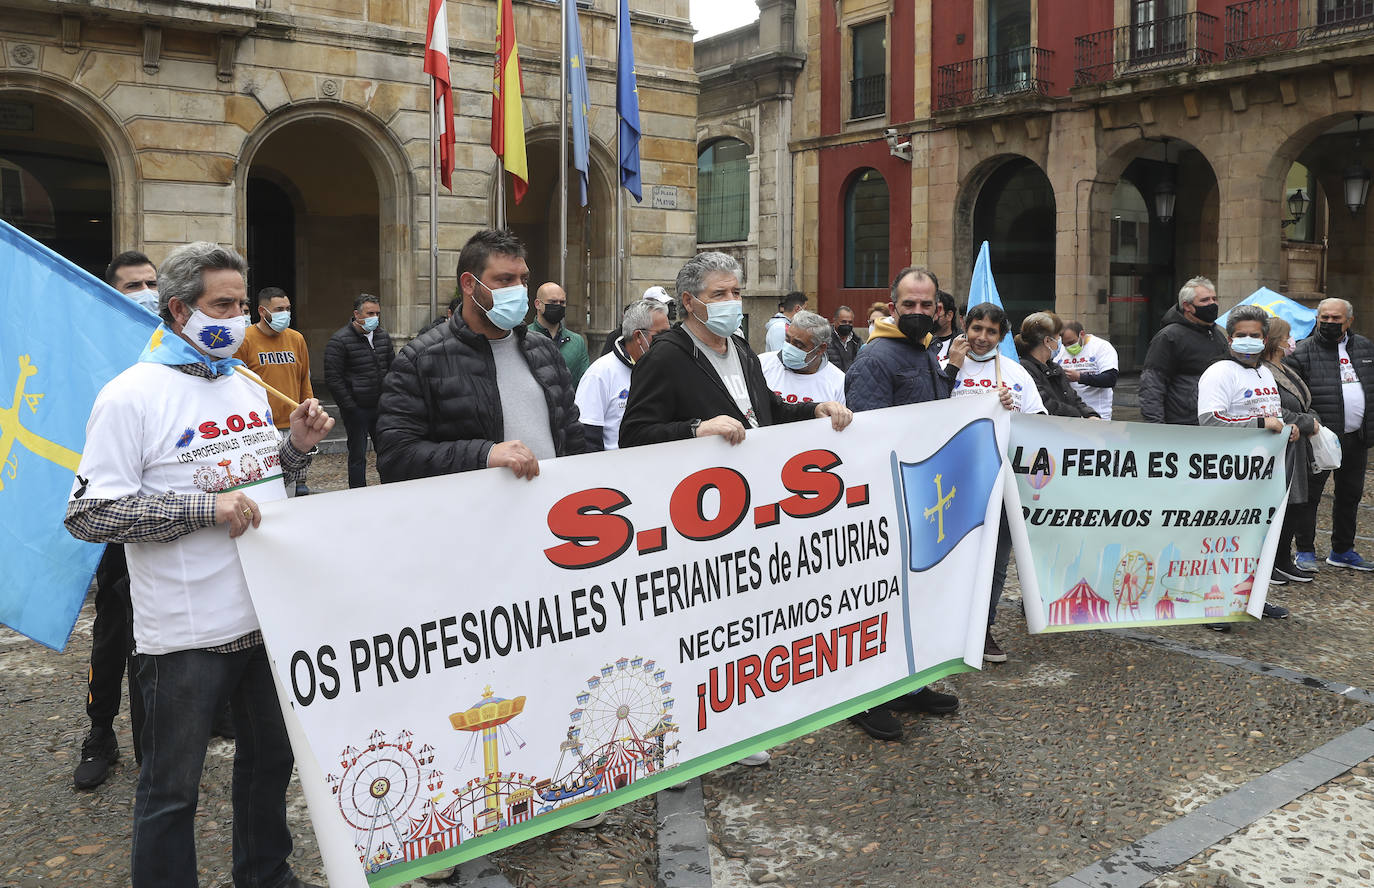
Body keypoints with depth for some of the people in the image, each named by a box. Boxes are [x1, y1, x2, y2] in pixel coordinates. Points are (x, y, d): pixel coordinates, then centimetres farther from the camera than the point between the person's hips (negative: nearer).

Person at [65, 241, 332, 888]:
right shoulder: (132, 396, -11)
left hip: (270, 613, 7)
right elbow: (88, 513, -15)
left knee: (271, 757, 21)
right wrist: (204, 508, -22)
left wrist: (296, 447, 2)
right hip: (188, 633, -7)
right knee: (172, 786, 6)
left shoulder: (249, 388, 11)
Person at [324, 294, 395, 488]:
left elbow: (393, 368, 19)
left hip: (381, 407, 6)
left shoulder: (383, 336, 9)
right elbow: (333, 378, -12)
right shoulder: (339, 340, -10)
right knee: (357, 455, 3)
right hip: (357, 409, -5)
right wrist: (350, 407, -14)